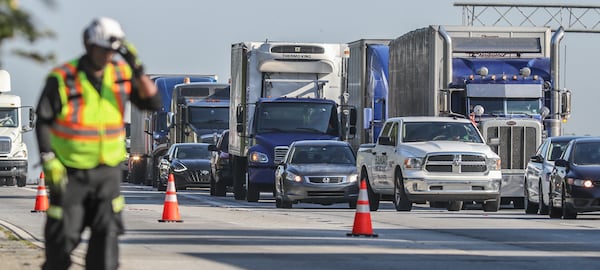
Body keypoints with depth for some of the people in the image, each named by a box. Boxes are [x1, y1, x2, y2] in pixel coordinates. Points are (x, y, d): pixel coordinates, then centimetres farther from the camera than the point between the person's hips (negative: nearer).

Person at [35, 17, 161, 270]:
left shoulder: (121, 73, 0)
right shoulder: (62, 78, -12)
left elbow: (152, 103, -2)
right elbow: (43, 121, -8)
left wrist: (137, 69, -14)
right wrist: (49, 162, -17)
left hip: (107, 171, 3)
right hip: (70, 172, -3)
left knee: (107, 231, -7)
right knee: (64, 235, 1)